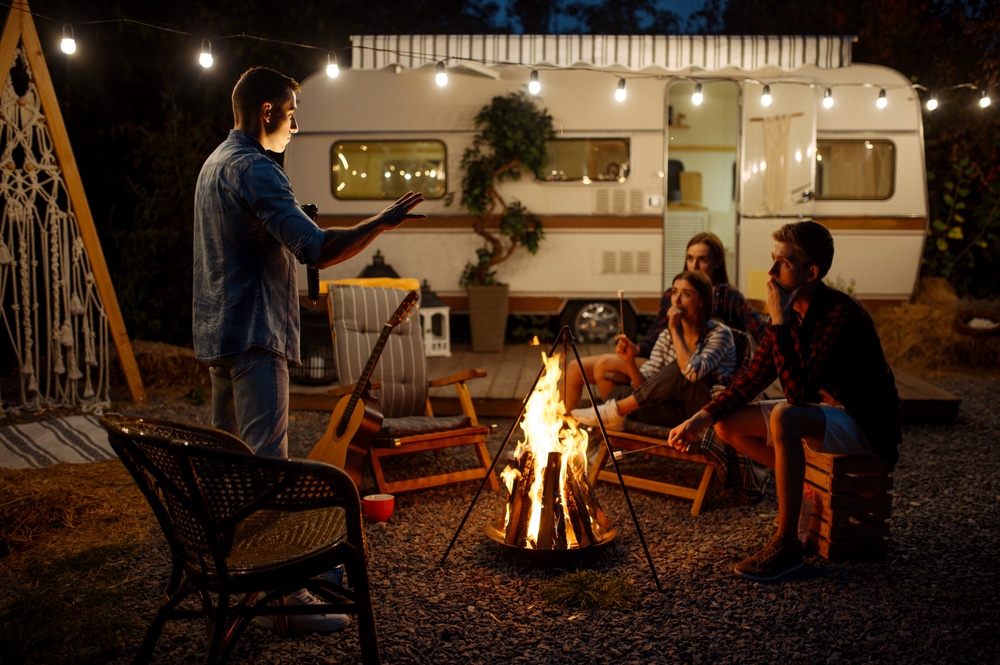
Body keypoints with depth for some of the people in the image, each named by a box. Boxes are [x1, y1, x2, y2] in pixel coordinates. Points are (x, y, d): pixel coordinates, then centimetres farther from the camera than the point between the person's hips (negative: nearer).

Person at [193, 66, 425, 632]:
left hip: (221, 333, 11)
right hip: (254, 335, -11)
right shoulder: (254, 170, -16)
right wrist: (380, 224, -17)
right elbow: (317, 249, -26)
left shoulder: (216, 163, 17)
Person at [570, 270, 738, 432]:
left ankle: (617, 410, -25)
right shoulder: (666, 336, 6)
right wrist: (630, 361, -19)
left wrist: (675, 330, -21)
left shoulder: (720, 333, -9)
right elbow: (645, 384, 0)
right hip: (679, 411, 4)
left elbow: (693, 372, -28)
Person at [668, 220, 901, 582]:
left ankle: (787, 545, -24)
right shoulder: (791, 312, -2)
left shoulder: (842, 315, -27)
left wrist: (779, 324, -31)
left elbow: (799, 392, -34)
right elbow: (753, 377, 3)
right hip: (822, 410, 8)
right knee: (728, 424, 0)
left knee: (784, 417, -37)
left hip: (865, 423, -8)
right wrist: (702, 417, -8)